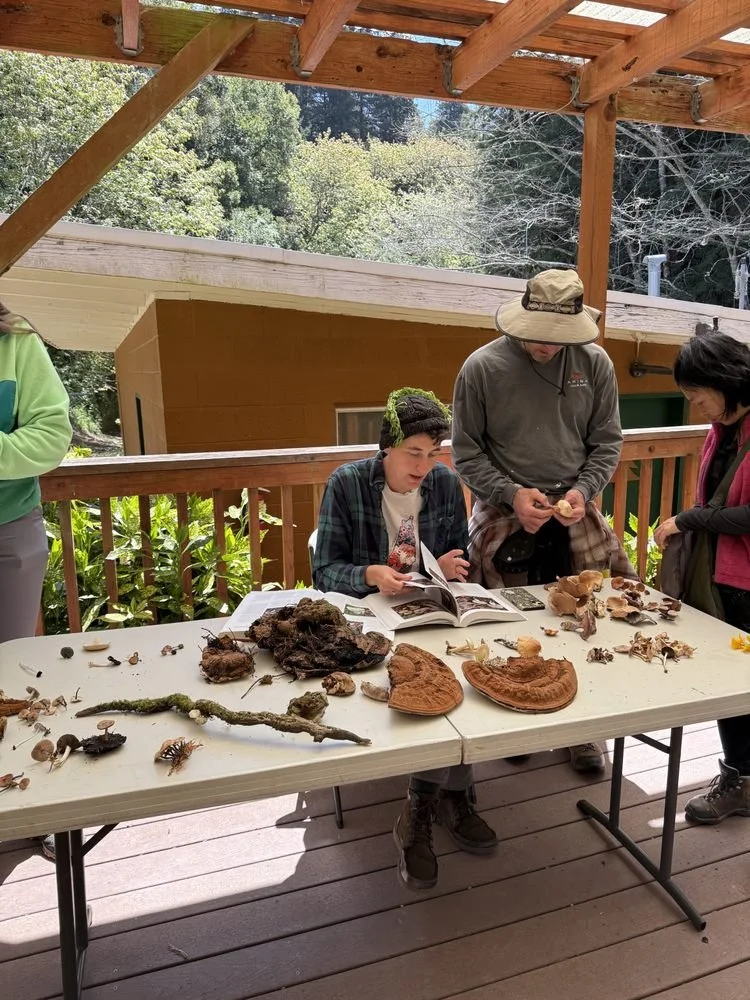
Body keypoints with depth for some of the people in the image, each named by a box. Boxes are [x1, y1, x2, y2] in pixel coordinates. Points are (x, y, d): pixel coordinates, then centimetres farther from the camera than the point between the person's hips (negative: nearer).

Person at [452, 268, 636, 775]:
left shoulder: (595, 363, 0)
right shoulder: (483, 366, -7)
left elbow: (606, 442, 7)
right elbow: (467, 452, -3)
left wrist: (583, 491, -10)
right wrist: (512, 495, -15)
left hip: (574, 509, 3)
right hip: (505, 511, -2)